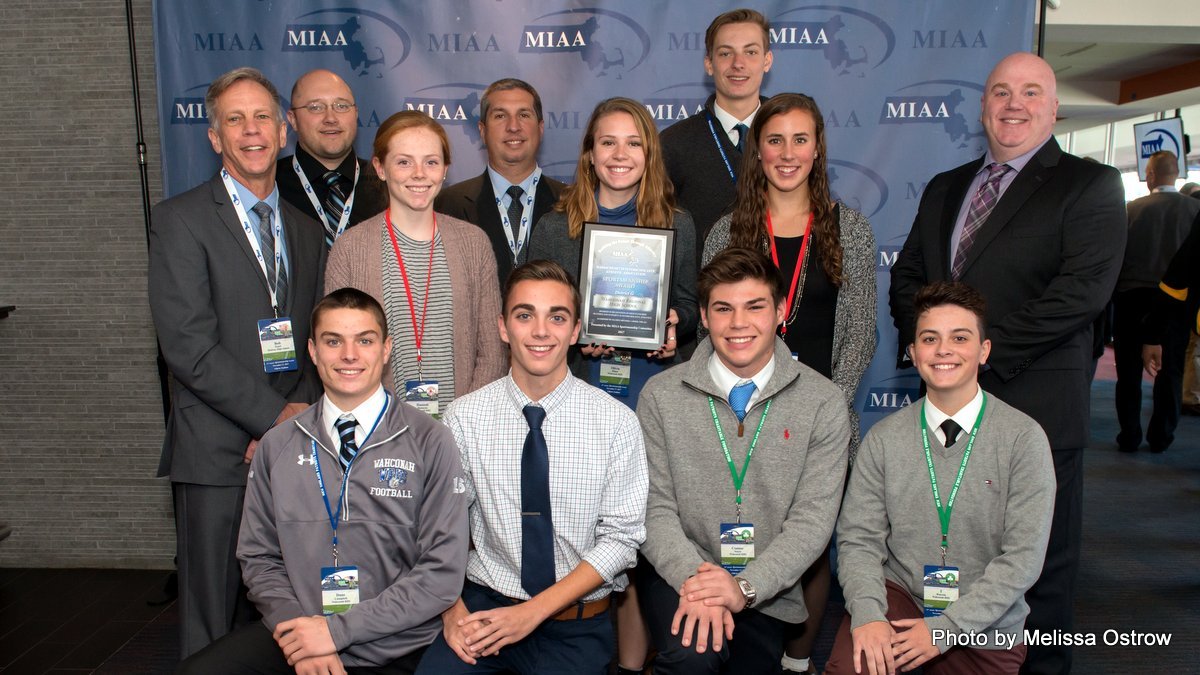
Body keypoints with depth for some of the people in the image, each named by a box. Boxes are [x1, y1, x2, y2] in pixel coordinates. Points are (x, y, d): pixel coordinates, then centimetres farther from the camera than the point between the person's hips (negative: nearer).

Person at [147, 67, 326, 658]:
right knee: (214, 623, 5)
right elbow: (189, 347, -13)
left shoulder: (305, 230, 14)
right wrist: (277, 416, -15)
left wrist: (301, 412, -6)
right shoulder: (180, 220, -4)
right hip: (216, 453, -4)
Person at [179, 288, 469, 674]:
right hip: (297, 635, 2)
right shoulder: (276, 447, 5)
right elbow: (260, 558, 9)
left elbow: (443, 572, -9)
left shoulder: (430, 443, -7)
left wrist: (338, 628, -12)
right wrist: (294, 623, -9)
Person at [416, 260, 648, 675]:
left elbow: (621, 536, -6)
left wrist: (535, 611, -12)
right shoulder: (464, 418, -3)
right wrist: (452, 607, -16)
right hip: (485, 603, 1)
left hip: (577, 623, 0)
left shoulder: (616, 422, -6)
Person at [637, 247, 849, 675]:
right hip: (679, 576, -1)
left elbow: (812, 520, -9)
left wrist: (745, 585, -21)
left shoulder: (823, 403, -5)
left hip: (765, 594, 2)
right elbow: (655, 509, -6)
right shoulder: (661, 396, -4)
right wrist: (694, 578, -23)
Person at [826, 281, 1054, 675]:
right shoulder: (883, 439, -2)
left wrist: (944, 630, -17)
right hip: (900, 597, 0)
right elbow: (858, 538, -4)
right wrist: (867, 615, -22)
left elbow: (1023, 557, -11)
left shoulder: (1023, 438, -8)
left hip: (986, 630, 1)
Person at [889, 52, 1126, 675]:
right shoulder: (944, 188, 17)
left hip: (1034, 407, -5)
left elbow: (1084, 288, -14)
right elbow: (906, 274, 14)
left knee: (1039, 562, 7)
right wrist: (924, 335, -6)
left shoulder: (1090, 185, -2)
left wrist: (985, 347, -18)